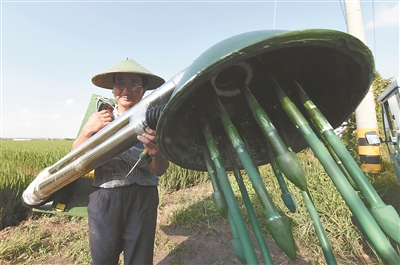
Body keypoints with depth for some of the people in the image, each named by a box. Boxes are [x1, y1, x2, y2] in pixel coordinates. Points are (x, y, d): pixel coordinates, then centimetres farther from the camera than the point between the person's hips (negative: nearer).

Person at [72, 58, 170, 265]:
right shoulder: (100, 119, 5)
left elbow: (160, 171, -6)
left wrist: (156, 152, -29)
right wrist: (87, 131, -19)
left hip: (143, 199, -1)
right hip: (104, 198, 2)